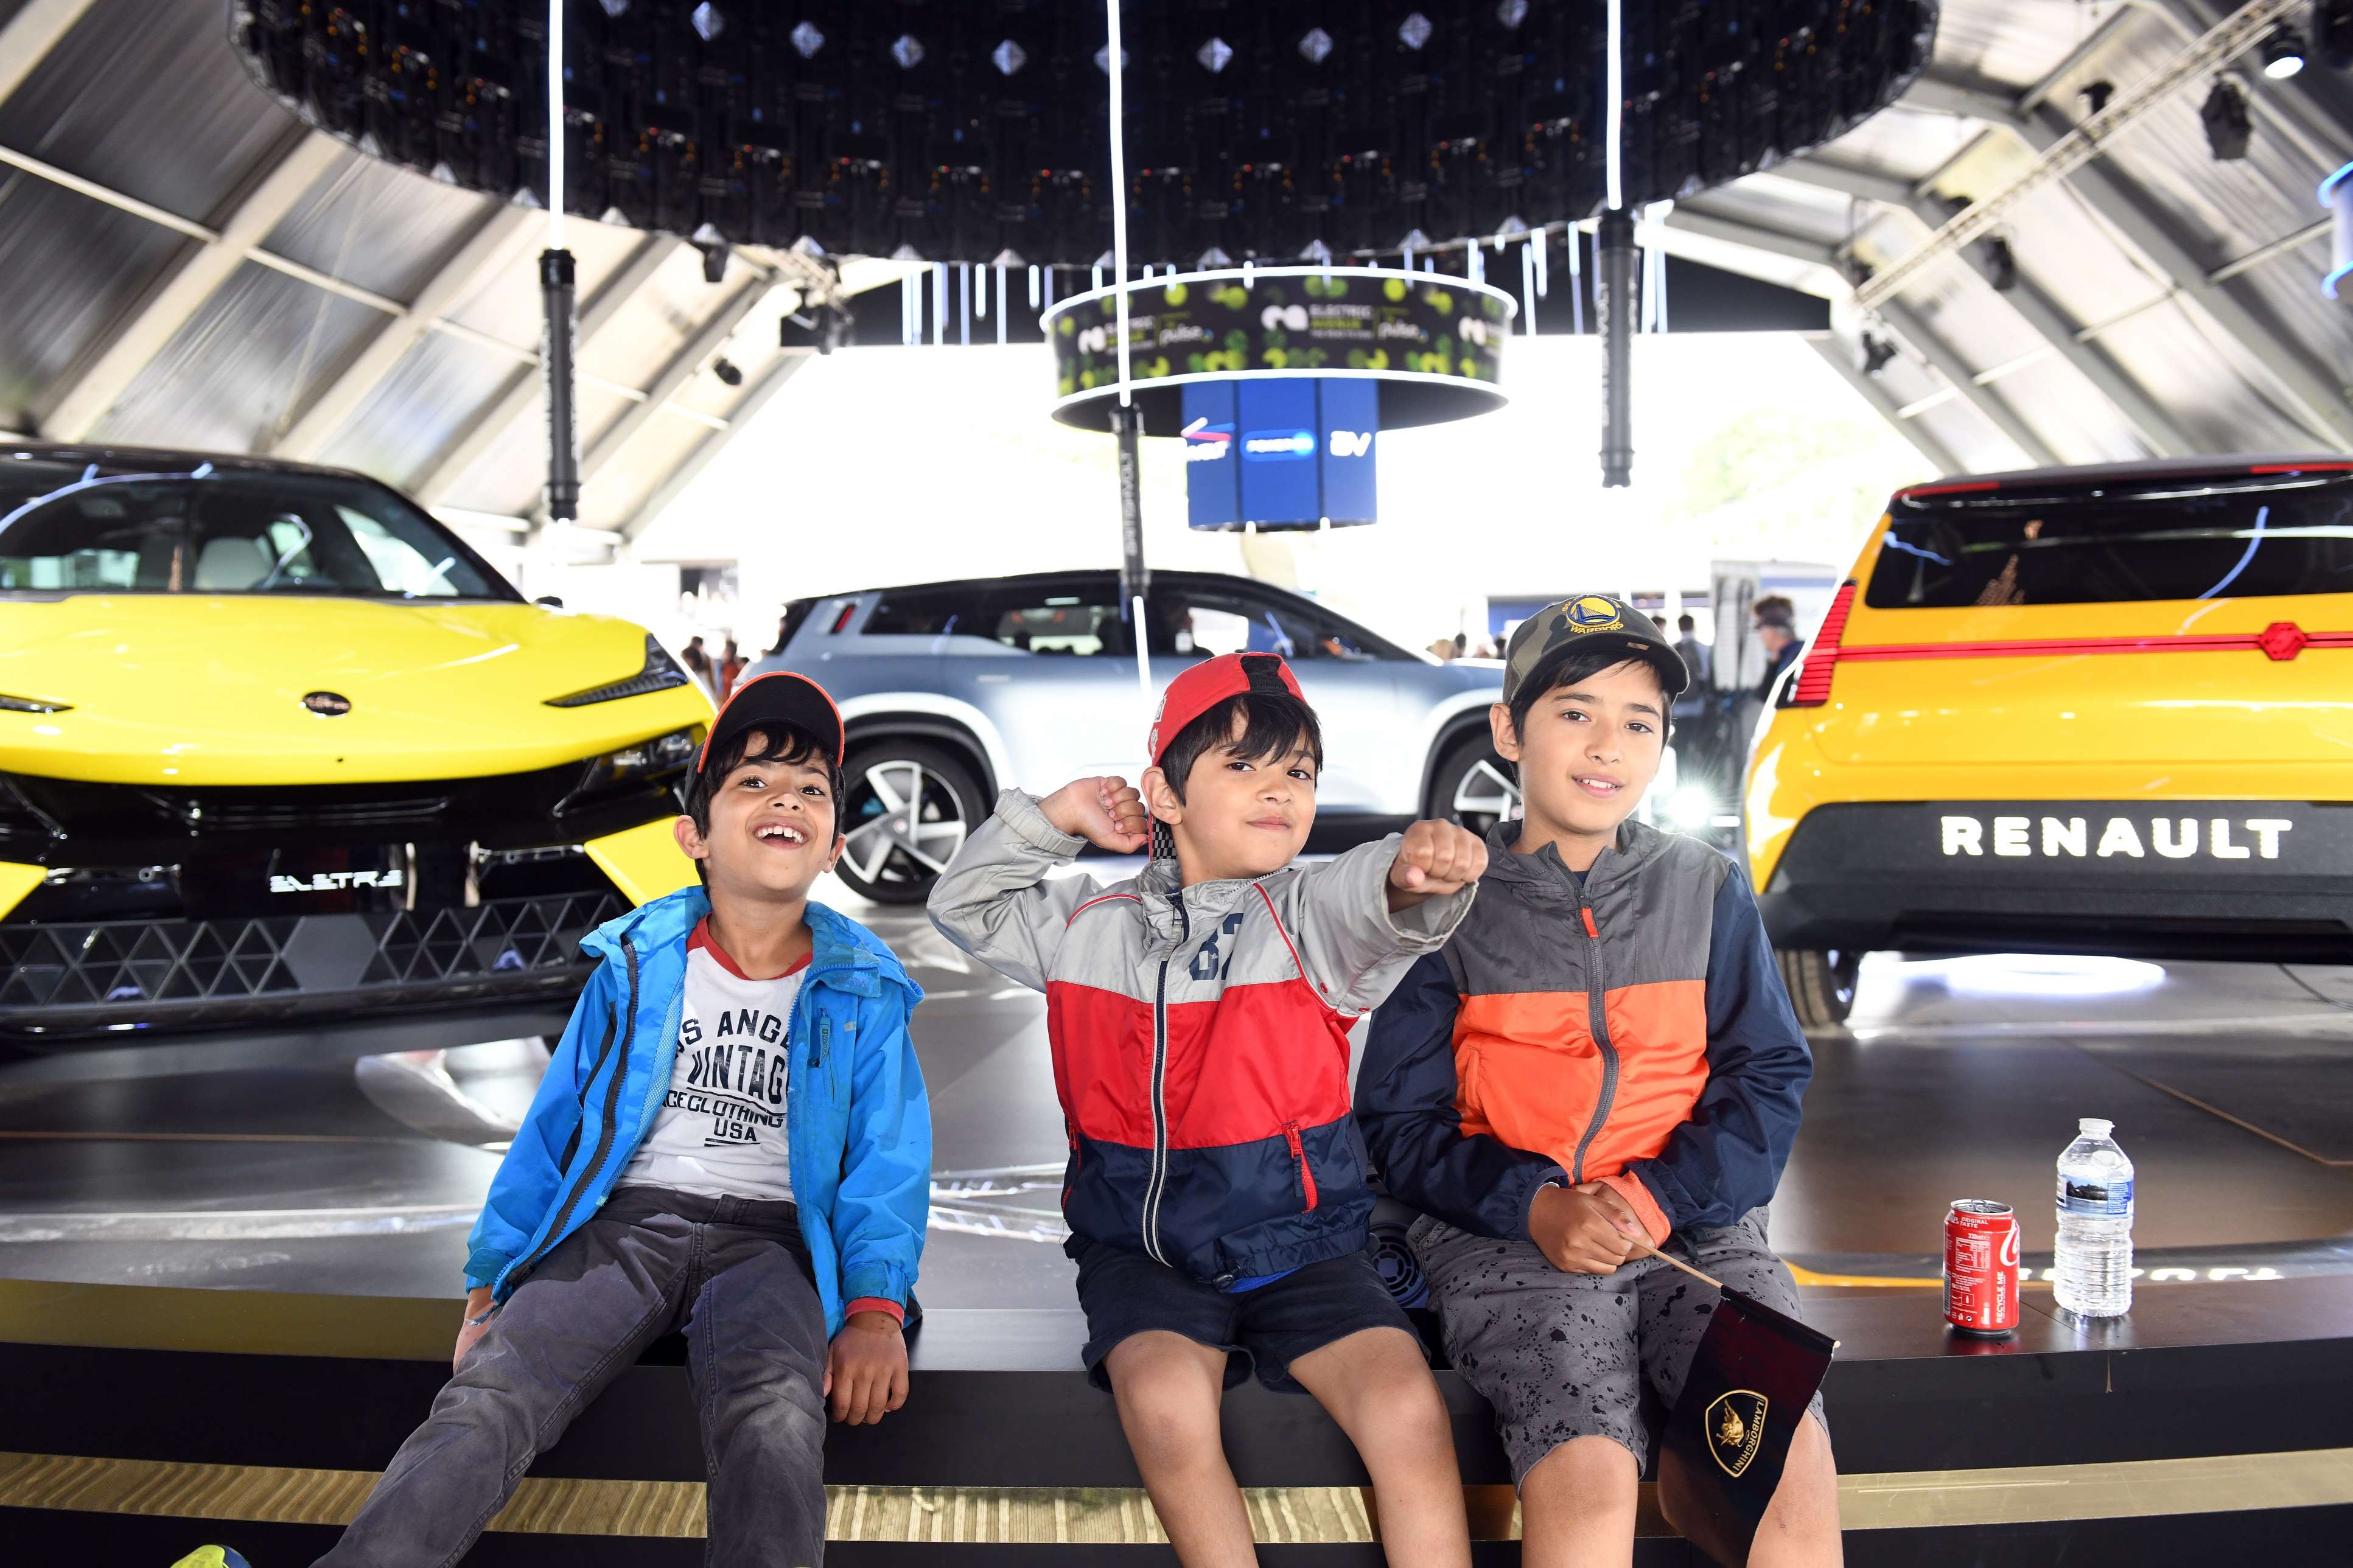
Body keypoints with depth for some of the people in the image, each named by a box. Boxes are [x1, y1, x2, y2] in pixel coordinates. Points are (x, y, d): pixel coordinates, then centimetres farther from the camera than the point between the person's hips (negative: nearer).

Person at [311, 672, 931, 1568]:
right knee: (485, 1399, -28)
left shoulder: (861, 992, 11)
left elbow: (887, 1163, 7)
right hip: (621, 1222, 1)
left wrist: (876, 1309, -9)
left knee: (775, 1421, -36)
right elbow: (554, 1127, 16)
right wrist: (489, 1286, 10)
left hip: (766, 1239, -1)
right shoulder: (636, 968, 13)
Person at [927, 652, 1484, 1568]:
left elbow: (1379, 902, -24)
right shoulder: (1091, 927, 9)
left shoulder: (1311, 915, -1)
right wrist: (1055, 817, 6)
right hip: (1141, 1244, 1)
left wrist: (1421, 871, -50)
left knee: (1406, 1407, -26)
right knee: (1165, 1398, -31)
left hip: (1298, 1241, -1)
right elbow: (963, 907, 19)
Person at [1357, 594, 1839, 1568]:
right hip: (1507, 1238, -2)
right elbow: (1401, 1118, 4)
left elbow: (1769, 1078, 9)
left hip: (1695, 1225, 2)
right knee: (1588, 1474, -30)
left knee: (1796, 1467, -25)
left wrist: (1659, 1196, -8)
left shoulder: (1707, 890, 13)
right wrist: (1536, 1207, -12)